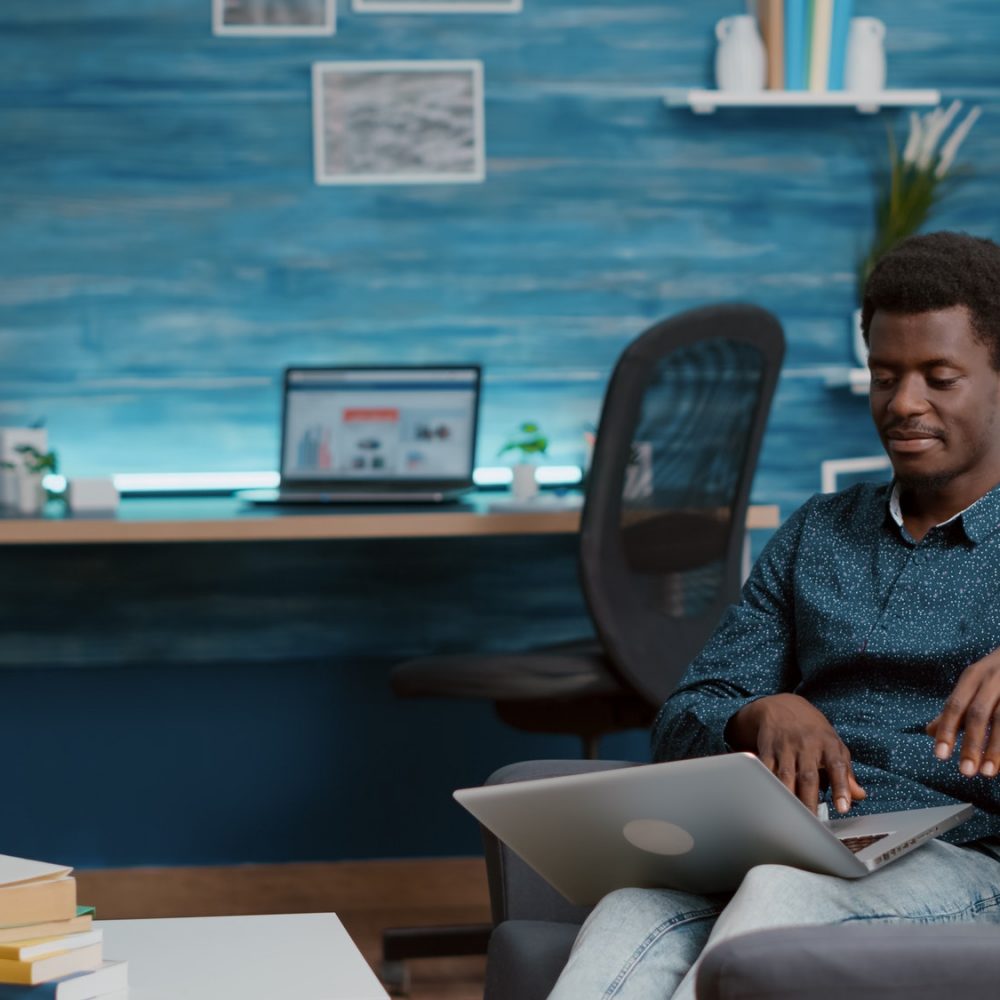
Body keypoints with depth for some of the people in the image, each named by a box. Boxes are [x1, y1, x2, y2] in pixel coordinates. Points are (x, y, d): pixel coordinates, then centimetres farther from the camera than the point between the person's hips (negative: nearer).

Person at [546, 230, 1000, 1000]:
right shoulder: (815, 537, 25)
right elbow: (683, 725, 17)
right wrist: (761, 715, -8)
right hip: (786, 853, 4)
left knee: (779, 894, -38)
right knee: (628, 919, -31)